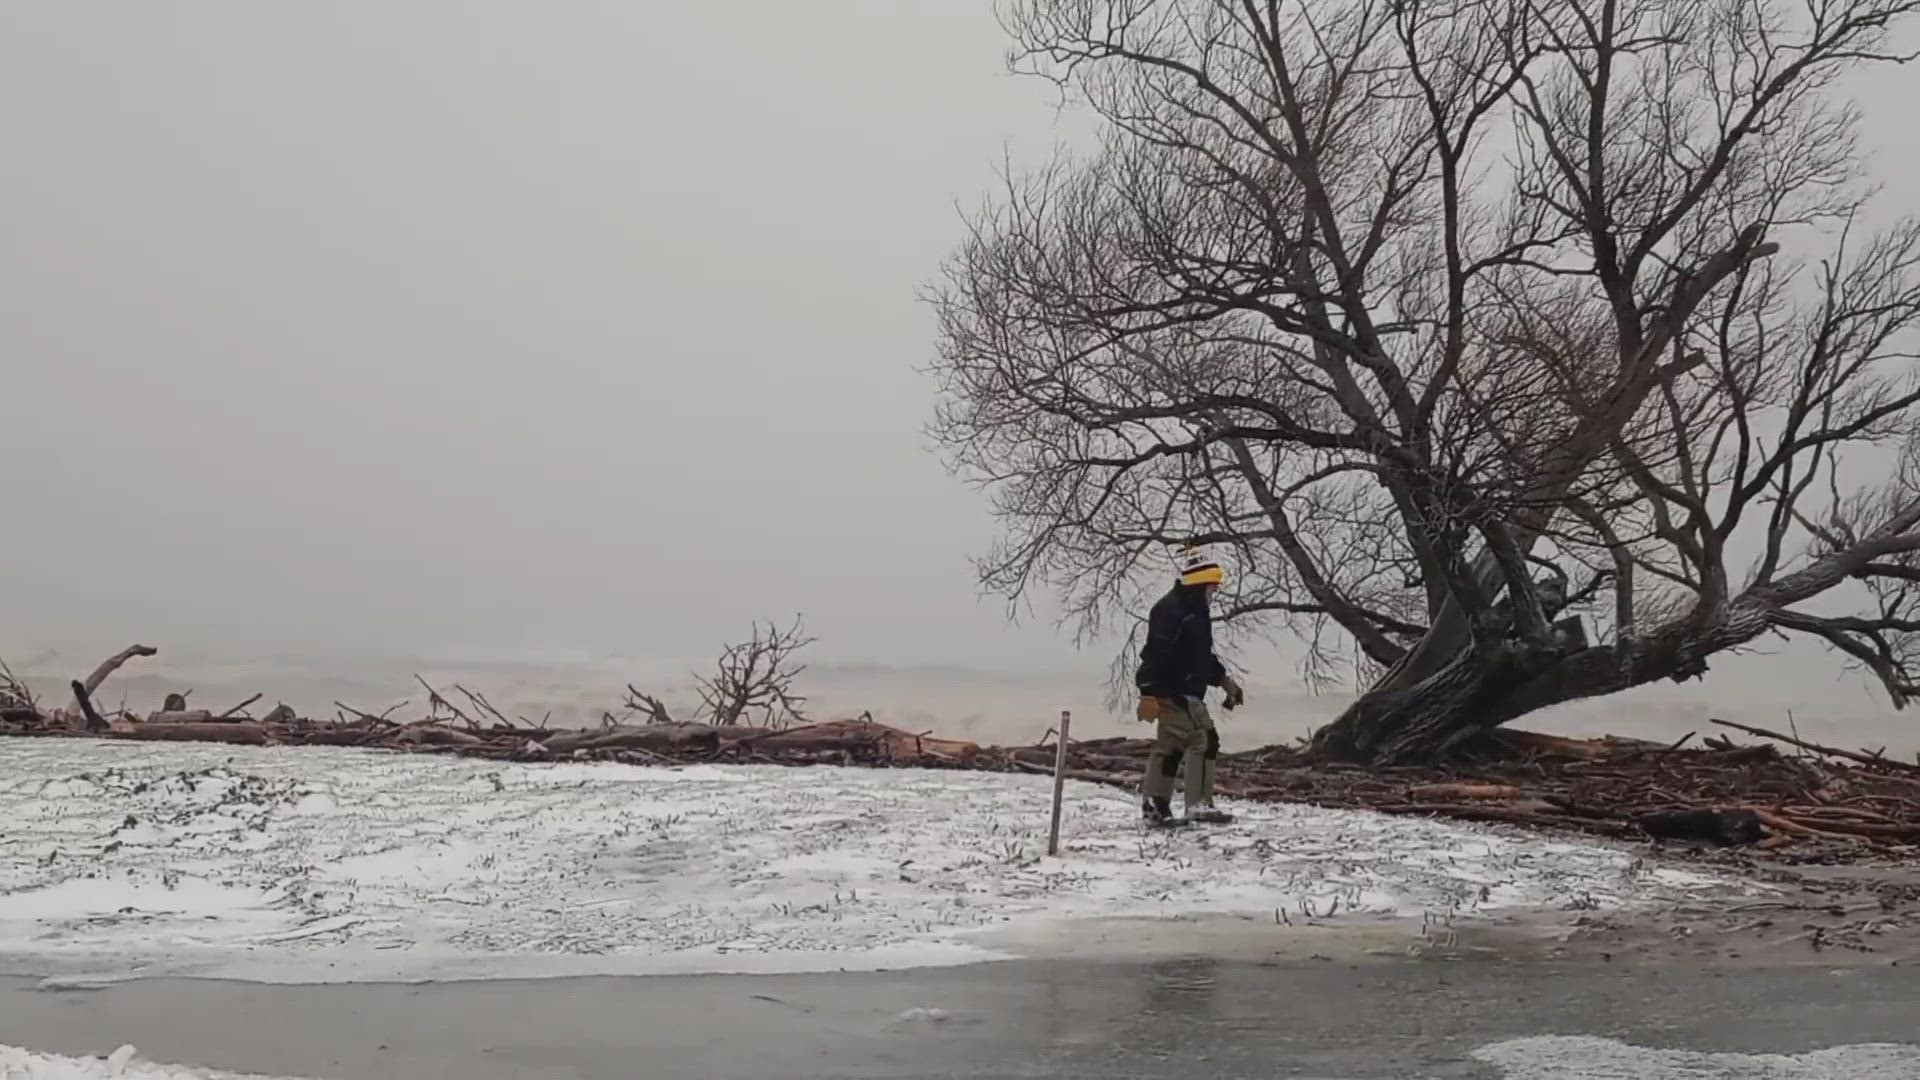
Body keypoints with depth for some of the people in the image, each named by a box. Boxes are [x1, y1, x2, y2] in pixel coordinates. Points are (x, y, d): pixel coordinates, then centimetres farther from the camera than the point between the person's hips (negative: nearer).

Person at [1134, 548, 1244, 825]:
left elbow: (1202, 655, 27)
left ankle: (1154, 807, 15)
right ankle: (1199, 804, -11)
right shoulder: (1170, 610, -17)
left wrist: (1224, 680, 23)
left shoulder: (1196, 611, 17)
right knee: (1203, 740, -12)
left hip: (1186, 691, 11)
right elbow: (1156, 654, -23)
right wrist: (1149, 695, -27)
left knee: (1170, 746, 12)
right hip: (1174, 691, -11)